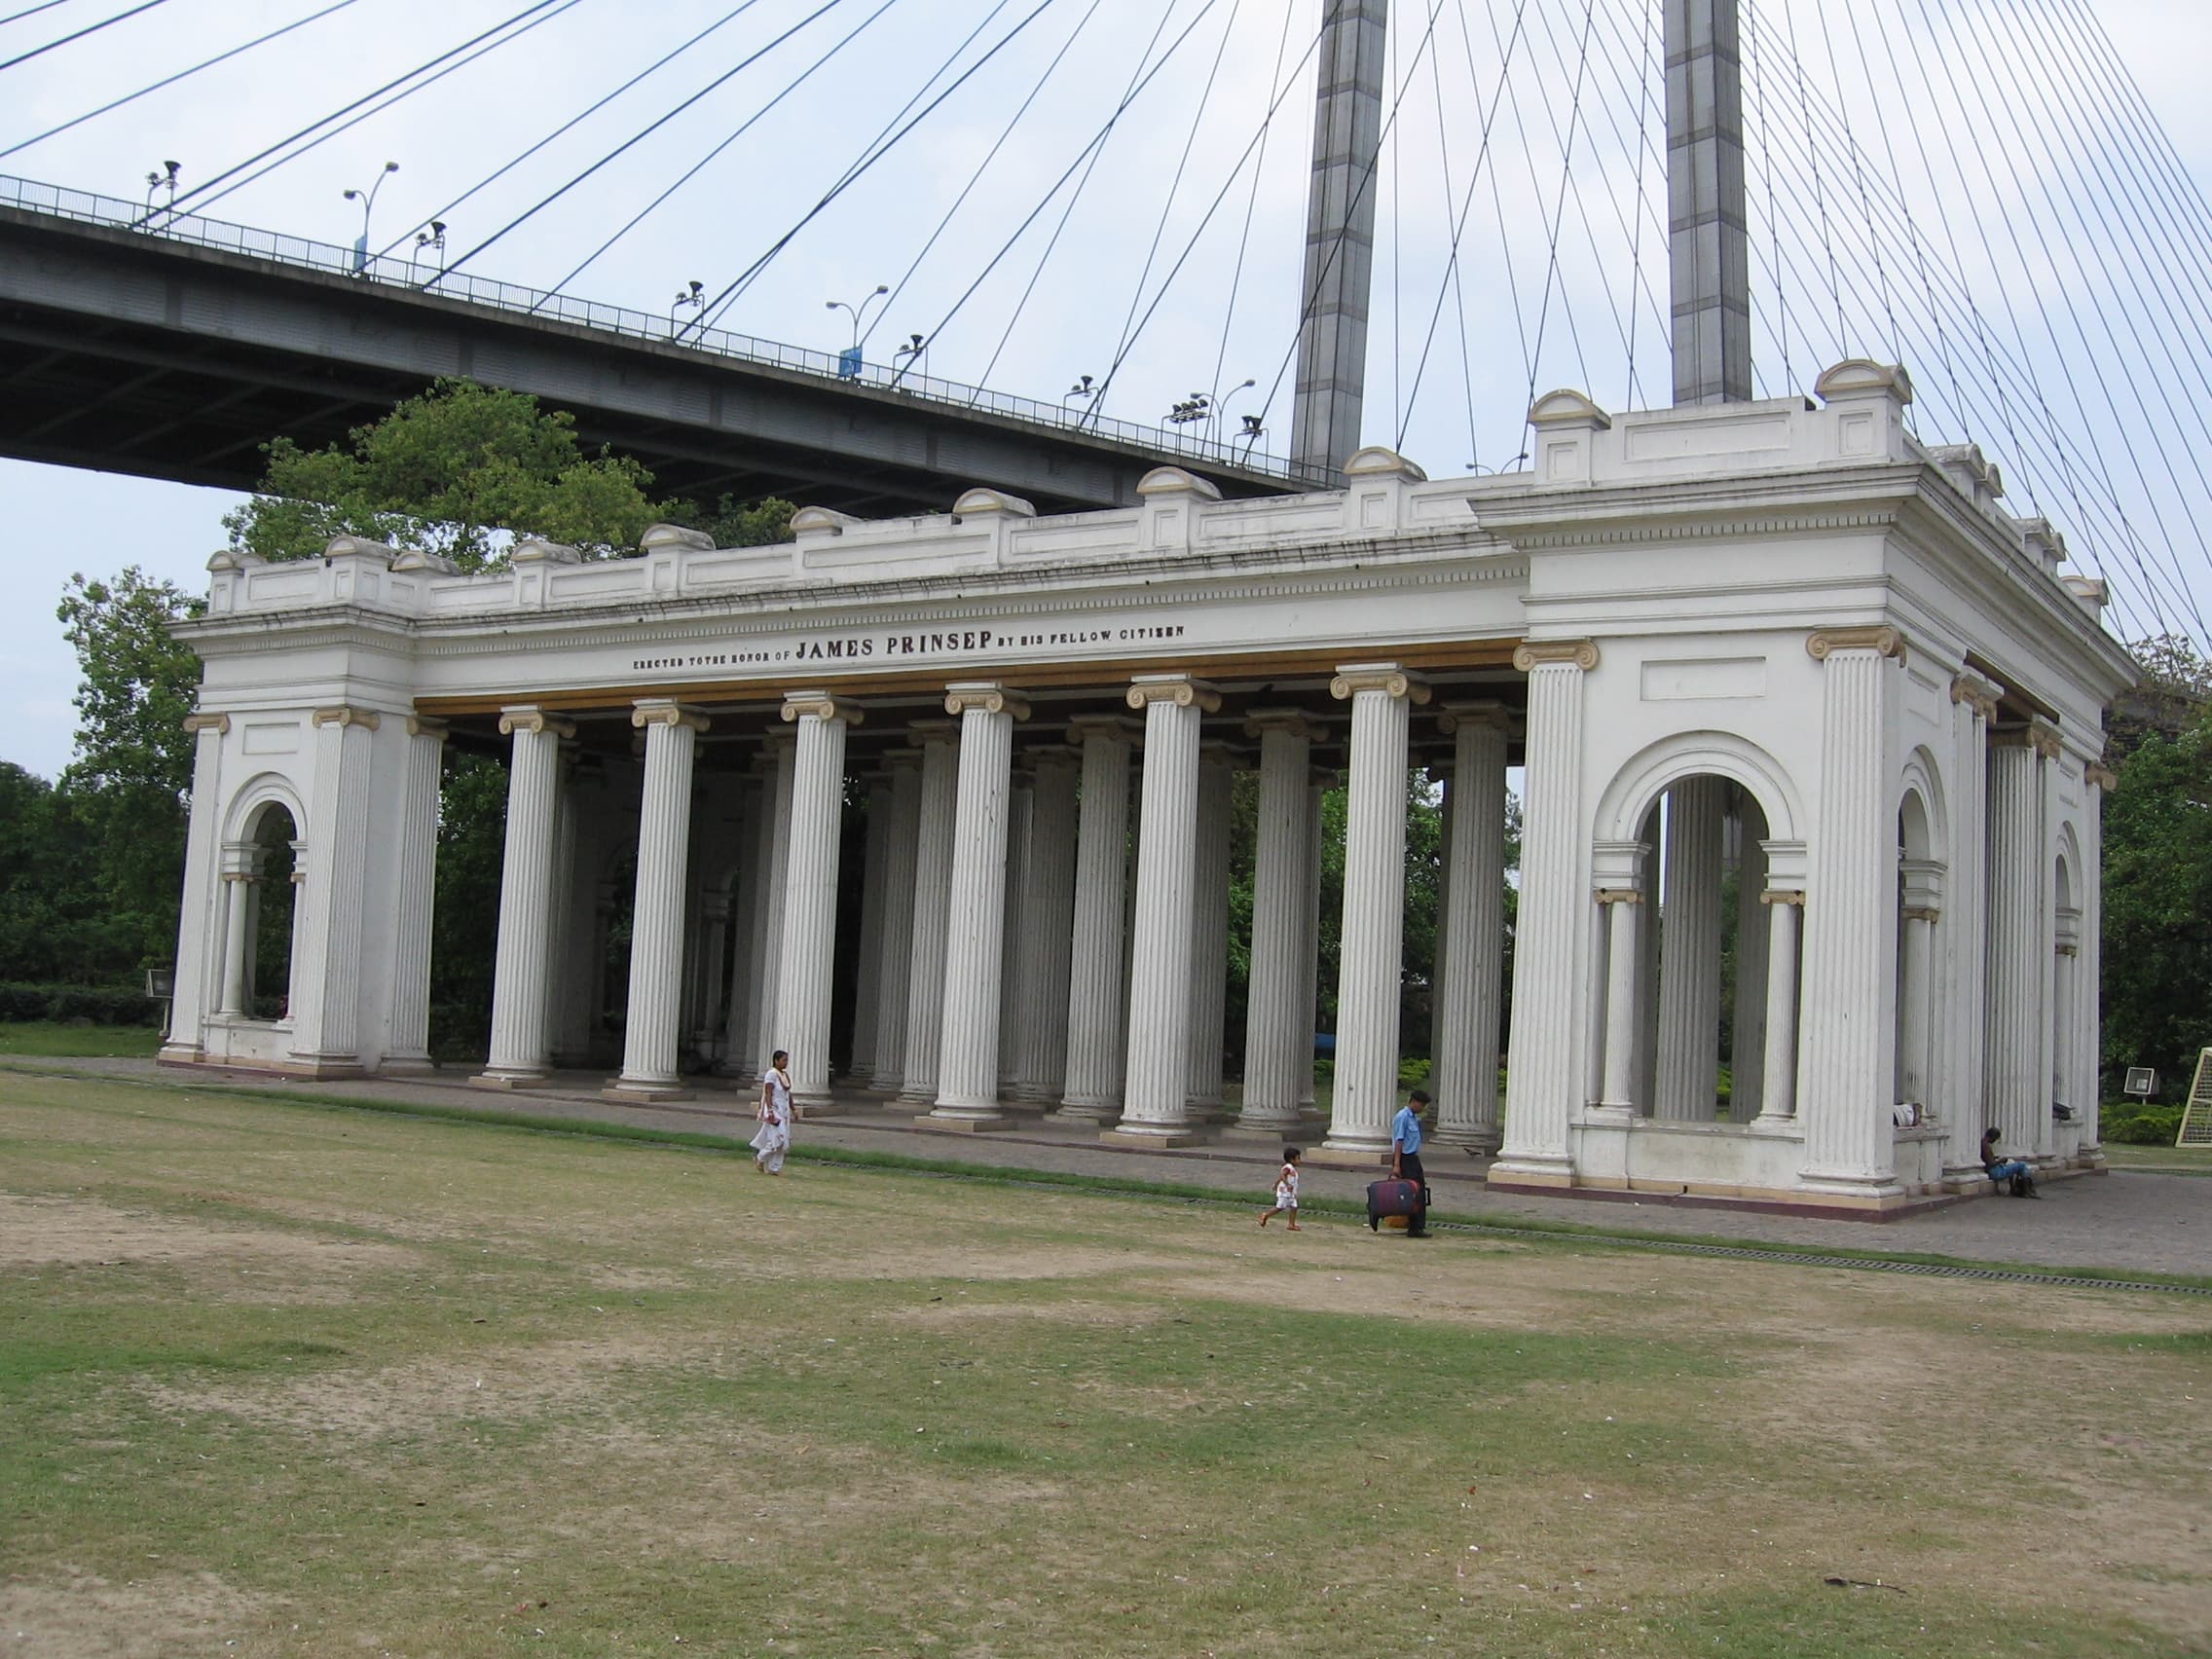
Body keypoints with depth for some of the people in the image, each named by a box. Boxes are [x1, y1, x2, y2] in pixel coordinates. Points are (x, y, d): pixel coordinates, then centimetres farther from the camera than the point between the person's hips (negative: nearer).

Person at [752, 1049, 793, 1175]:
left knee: (783, 1140, 5)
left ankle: (774, 1168, 10)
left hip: (783, 1111, 8)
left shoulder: (786, 1075, 13)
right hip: (773, 1110, -8)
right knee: (777, 1138, -13)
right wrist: (770, 1111, -25)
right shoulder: (771, 1074, -12)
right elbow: (768, 1094, -18)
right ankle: (760, 1158, 7)